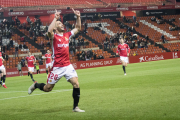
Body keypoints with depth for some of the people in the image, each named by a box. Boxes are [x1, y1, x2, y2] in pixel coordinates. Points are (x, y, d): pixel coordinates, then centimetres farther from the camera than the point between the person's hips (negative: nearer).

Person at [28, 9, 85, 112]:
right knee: (47, 88, 5)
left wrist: (78, 17, 7)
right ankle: (35, 85, 38)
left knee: (76, 84, -10)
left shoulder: (67, 35, 10)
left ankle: (76, 107, 2)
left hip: (68, 66, 5)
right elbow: (49, 31, -31)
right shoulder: (54, 37, -7)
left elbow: (78, 28, 20)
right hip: (57, 67, -4)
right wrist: (55, 18, -26)